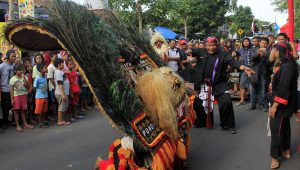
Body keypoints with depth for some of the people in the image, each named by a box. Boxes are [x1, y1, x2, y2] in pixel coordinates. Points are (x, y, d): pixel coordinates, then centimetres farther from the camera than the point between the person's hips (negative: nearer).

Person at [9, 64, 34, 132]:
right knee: (17, 110, 1)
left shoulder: (25, 77, 3)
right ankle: (17, 126, 7)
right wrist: (12, 99, -8)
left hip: (24, 95, 3)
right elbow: (11, 90, -5)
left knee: (23, 110, 10)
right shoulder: (12, 79, -6)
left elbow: (27, 86, -6)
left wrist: (24, 78, -15)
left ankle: (25, 124, 19)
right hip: (16, 96, -3)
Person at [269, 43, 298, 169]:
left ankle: (275, 156, 1)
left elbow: (284, 87, -27)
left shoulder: (287, 67, -22)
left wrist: (275, 105, -26)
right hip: (282, 103, 10)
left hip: (283, 104, -10)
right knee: (284, 125, 19)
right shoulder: (285, 65, 9)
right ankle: (286, 151, 33)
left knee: (276, 126, -7)